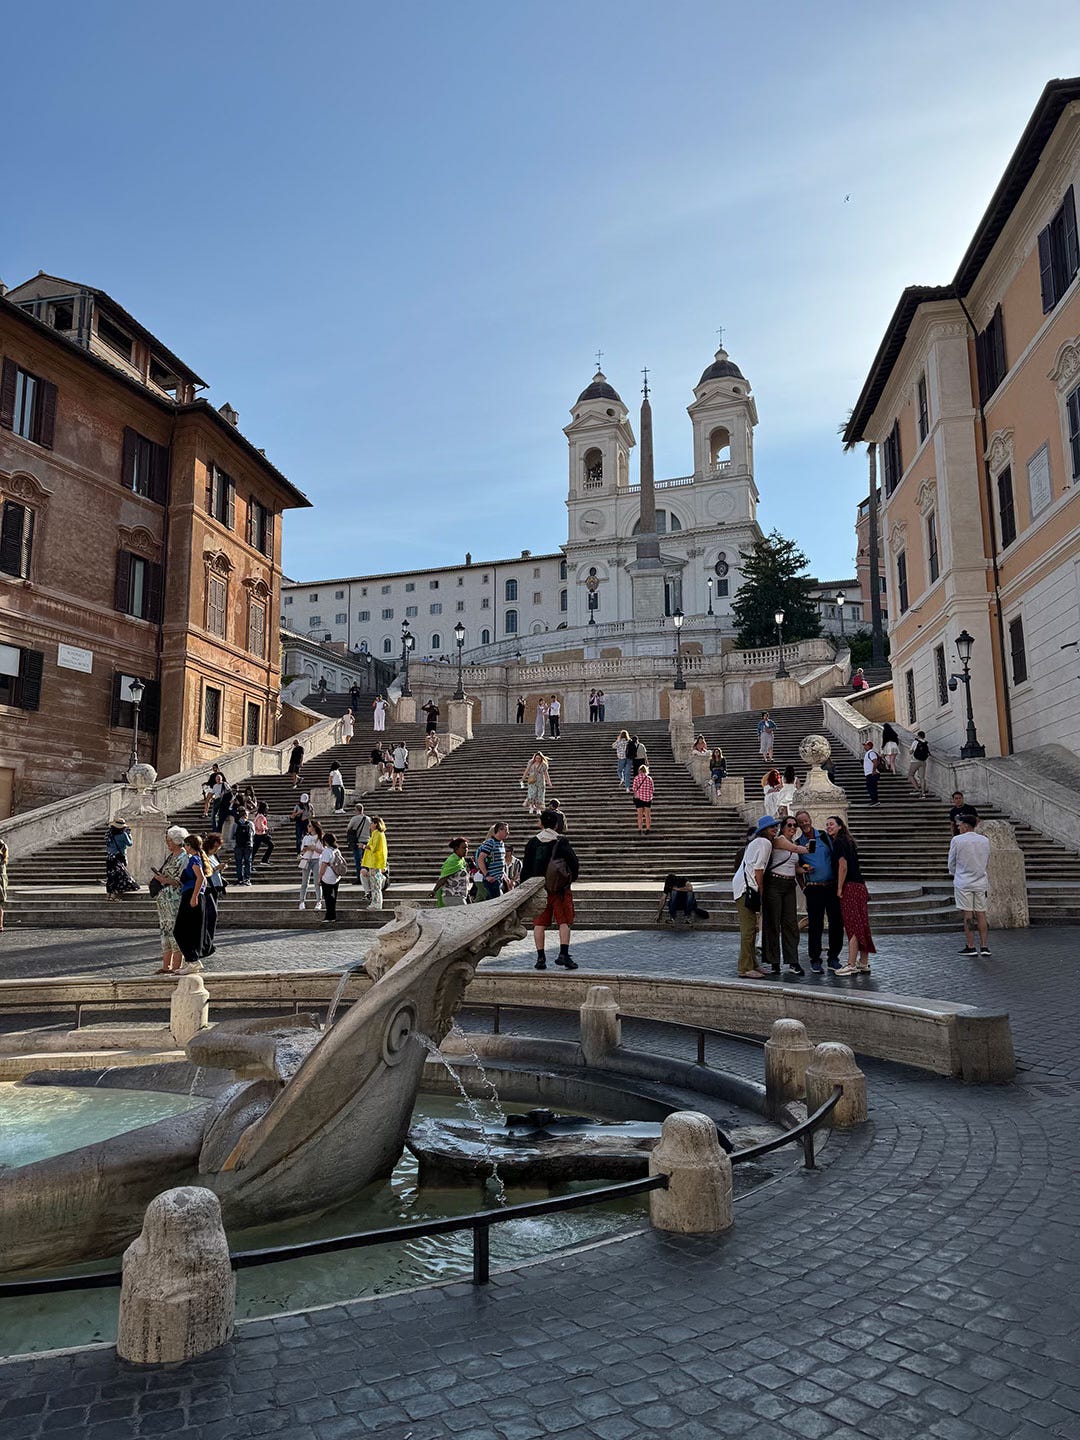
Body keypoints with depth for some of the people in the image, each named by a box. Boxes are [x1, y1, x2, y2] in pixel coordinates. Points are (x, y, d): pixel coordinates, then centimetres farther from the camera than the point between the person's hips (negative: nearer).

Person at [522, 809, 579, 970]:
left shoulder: (533, 842, 3)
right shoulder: (562, 841, -3)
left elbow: (526, 867, 4)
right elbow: (574, 862, -6)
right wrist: (571, 878, 10)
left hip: (538, 888, 2)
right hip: (560, 888, -2)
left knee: (539, 923, 6)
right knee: (564, 922, 4)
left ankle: (540, 958, 5)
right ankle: (563, 954, -7)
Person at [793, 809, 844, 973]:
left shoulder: (824, 836, 6)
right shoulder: (797, 843, 6)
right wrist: (802, 869, -11)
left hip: (832, 886, 1)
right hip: (814, 888, -1)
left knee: (837, 922, 3)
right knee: (815, 925, -1)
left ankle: (833, 957, 15)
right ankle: (815, 959, 9)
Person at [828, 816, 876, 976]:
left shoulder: (839, 842, -9)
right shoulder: (847, 841, 18)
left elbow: (843, 866, -15)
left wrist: (839, 888, -12)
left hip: (850, 887, -9)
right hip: (859, 885, 9)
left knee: (852, 926, -9)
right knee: (861, 925, 10)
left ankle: (851, 965, -8)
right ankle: (863, 964, 15)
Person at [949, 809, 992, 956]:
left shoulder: (957, 840, -10)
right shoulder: (985, 840, 4)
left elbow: (951, 863, -1)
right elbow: (987, 863, 13)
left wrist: (954, 874, 18)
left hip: (963, 883, -4)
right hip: (981, 882, 4)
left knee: (968, 915, 0)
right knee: (981, 914, 8)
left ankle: (971, 947, 3)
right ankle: (984, 946, 9)